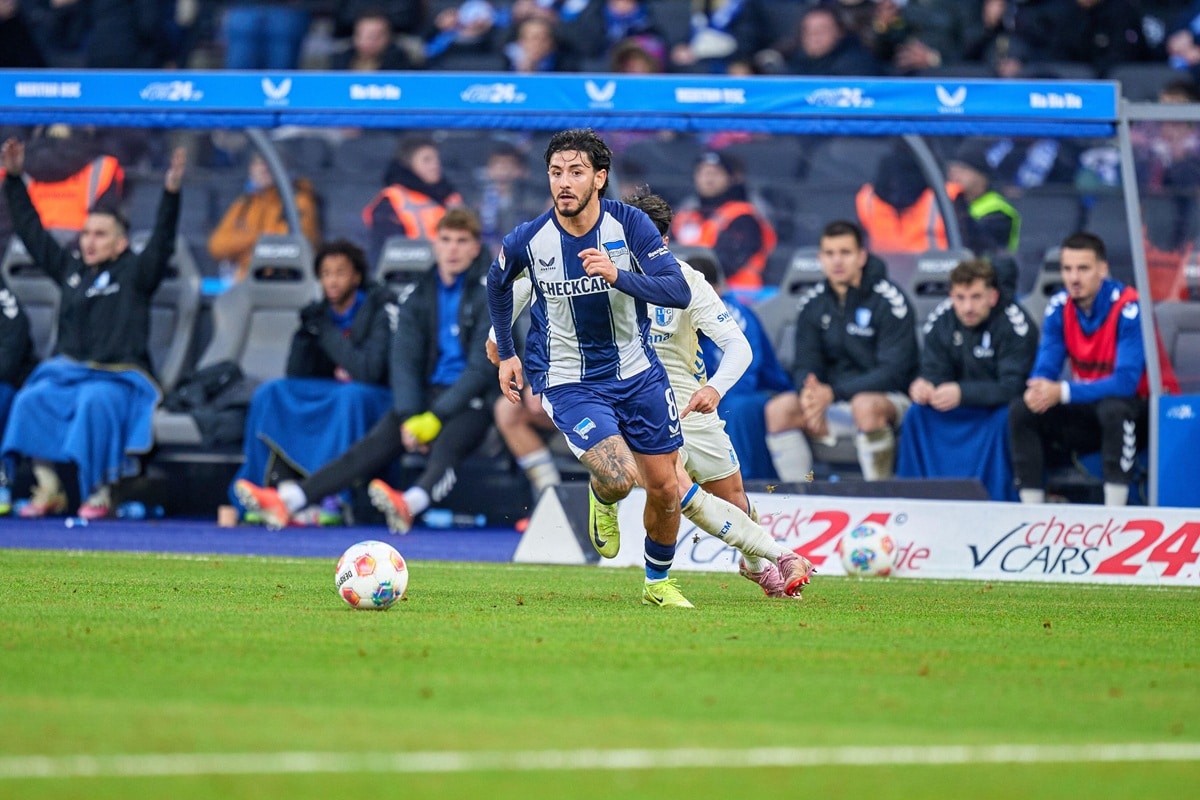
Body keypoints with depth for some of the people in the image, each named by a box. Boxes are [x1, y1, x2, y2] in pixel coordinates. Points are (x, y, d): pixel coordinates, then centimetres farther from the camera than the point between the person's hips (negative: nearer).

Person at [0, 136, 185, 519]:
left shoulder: (134, 273, 5)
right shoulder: (70, 270, 17)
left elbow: (162, 243, -9)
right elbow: (32, 231, 23)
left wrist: (171, 193, -24)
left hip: (117, 376, -4)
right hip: (68, 370, 4)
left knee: (95, 403, -36)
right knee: (31, 401, -24)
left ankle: (99, 493, -29)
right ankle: (48, 491, -22)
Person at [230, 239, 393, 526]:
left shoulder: (380, 311, -12)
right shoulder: (321, 313, 5)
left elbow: (369, 371, -23)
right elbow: (296, 375, 4)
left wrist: (326, 332, -19)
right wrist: (305, 334, -11)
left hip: (373, 398, -6)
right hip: (327, 398, 6)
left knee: (349, 396, -38)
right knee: (270, 393, -13)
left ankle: (333, 501, -40)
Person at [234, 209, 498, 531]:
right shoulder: (418, 295, 11)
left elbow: (482, 367, -11)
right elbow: (404, 360, 3)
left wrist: (436, 417, -20)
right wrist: (407, 417, -15)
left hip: (472, 400, -5)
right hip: (427, 395, 5)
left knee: (445, 447, -36)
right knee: (374, 445, -18)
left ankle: (410, 504, -68)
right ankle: (286, 501, -35)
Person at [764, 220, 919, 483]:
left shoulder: (889, 301, -12)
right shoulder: (813, 303, 5)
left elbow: (893, 372, -17)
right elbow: (805, 365, 5)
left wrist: (833, 392, -26)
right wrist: (809, 393, -21)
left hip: (889, 399, -5)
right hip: (833, 402, 5)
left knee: (865, 405, -39)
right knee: (779, 409, -19)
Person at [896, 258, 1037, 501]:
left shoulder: (1014, 324, -23)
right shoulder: (941, 319, -6)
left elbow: (1012, 387, -28)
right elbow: (933, 372, -7)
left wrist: (962, 393, -42)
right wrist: (923, 385, -33)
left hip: (1002, 408, -5)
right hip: (962, 409, 5)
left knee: (1006, 418, -36)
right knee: (917, 413, -18)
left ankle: (998, 501, -26)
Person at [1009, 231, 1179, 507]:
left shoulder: (1128, 308, -22)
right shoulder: (1059, 307, -4)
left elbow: (1126, 382, -29)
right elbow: (1045, 368, -4)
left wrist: (1062, 392, -37)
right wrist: (1039, 390, -30)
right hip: (1091, 408, 6)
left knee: (1113, 408, -38)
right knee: (1021, 410, -11)